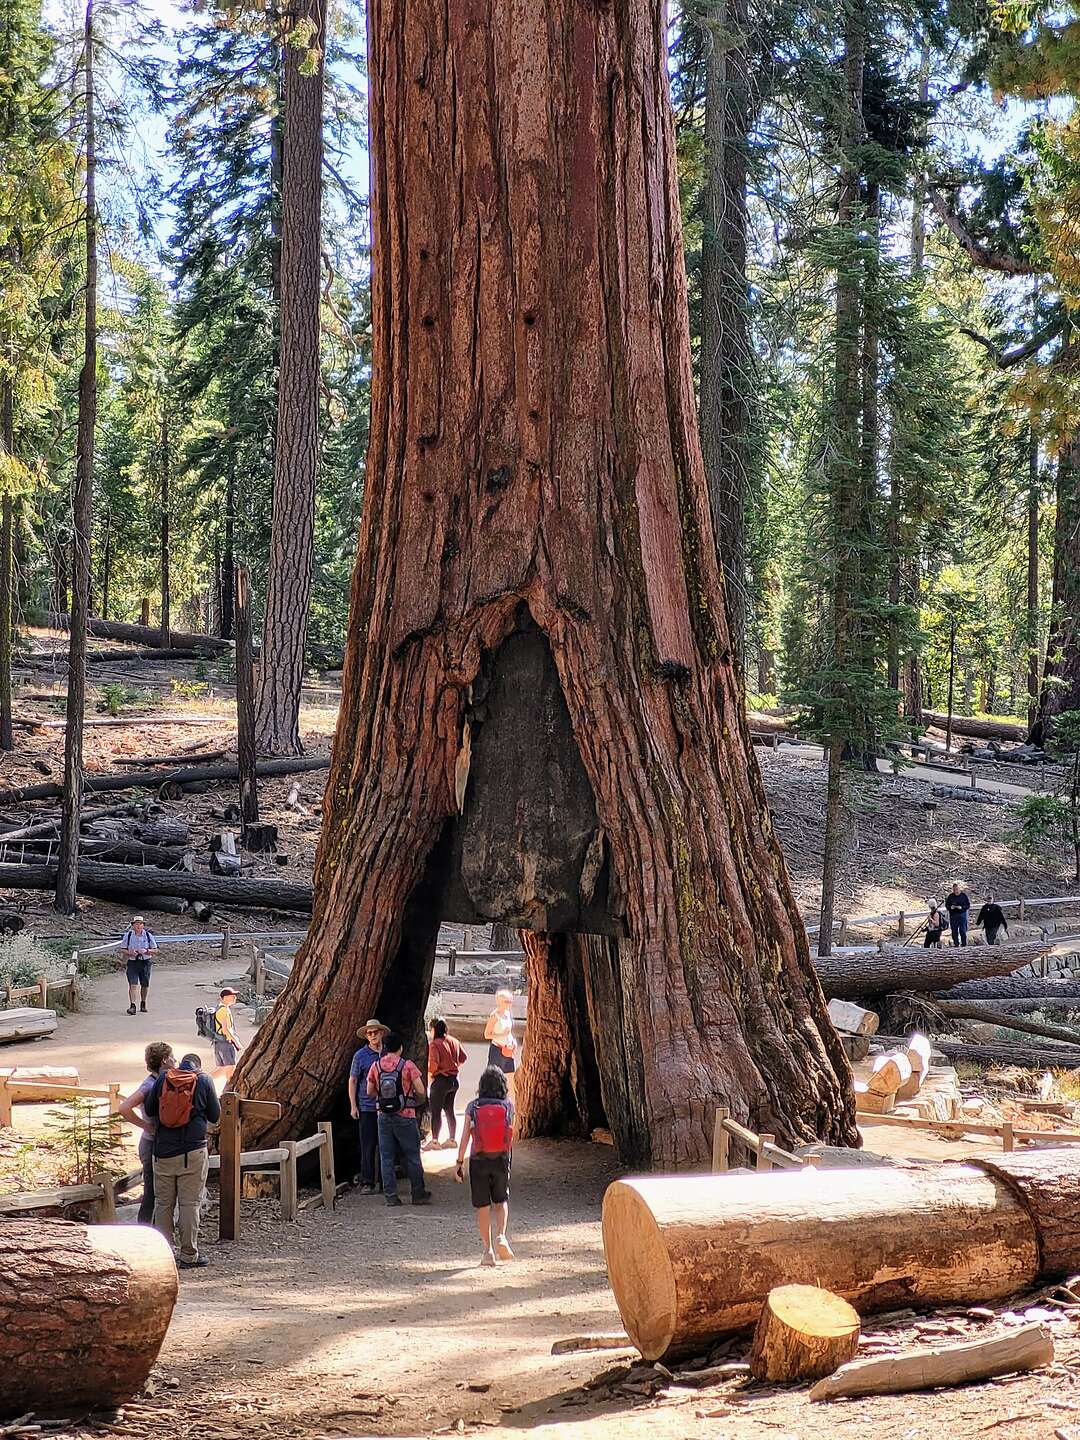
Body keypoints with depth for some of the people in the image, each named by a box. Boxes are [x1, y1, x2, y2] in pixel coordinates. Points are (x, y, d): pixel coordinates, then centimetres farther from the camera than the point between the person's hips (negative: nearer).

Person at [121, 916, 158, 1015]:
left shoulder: (148, 935, 2)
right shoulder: (128, 935, 1)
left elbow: (155, 950, 5)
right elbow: (122, 949, 4)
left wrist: (147, 951, -14)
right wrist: (130, 952, -15)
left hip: (145, 962, 2)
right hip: (132, 962, -2)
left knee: (145, 984, 9)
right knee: (133, 984, -13)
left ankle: (143, 1003, 28)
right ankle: (132, 1005, -16)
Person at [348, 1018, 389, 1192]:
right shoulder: (360, 1056, -1)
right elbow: (352, 1081, 1)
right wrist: (353, 1106, -4)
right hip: (367, 1108, -3)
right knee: (368, 1147, -2)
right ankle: (367, 1182, 3)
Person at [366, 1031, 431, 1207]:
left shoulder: (376, 1066, 0)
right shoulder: (407, 1066, -10)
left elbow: (370, 1092, 6)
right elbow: (421, 1091, -10)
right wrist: (418, 1097, 12)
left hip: (384, 1116, 3)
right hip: (405, 1116, -3)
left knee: (387, 1157, 8)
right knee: (412, 1156, 7)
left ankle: (390, 1195, 6)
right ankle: (418, 1194, 12)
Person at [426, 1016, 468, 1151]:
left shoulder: (434, 1044, -14)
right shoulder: (454, 1041, 7)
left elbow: (433, 1064, -23)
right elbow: (463, 1058, 13)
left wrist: (429, 1078, -9)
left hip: (440, 1080, -7)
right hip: (453, 1079, 7)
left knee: (436, 1112, -2)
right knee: (449, 1110, 15)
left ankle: (434, 1141, -2)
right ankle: (452, 1139, 18)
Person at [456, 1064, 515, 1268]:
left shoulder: (473, 1107, -5)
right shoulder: (508, 1106, -3)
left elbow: (465, 1137, -6)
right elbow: (511, 1135, 5)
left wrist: (459, 1162, 1)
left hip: (479, 1160, -1)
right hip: (501, 1160, 1)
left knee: (482, 1206, 9)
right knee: (501, 1201, 18)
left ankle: (488, 1249, 8)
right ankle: (501, 1236, -6)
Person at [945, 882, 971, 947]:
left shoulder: (964, 895, 1)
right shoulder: (950, 896, 4)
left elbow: (968, 905, 1)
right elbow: (947, 905, 7)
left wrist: (962, 907, -16)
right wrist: (950, 907, -14)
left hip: (962, 914, -2)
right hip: (953, 915, 2)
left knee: (963, 930, -4)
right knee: (954, 931, 4)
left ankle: (964, 944, 5)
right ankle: (956, 944, 13)